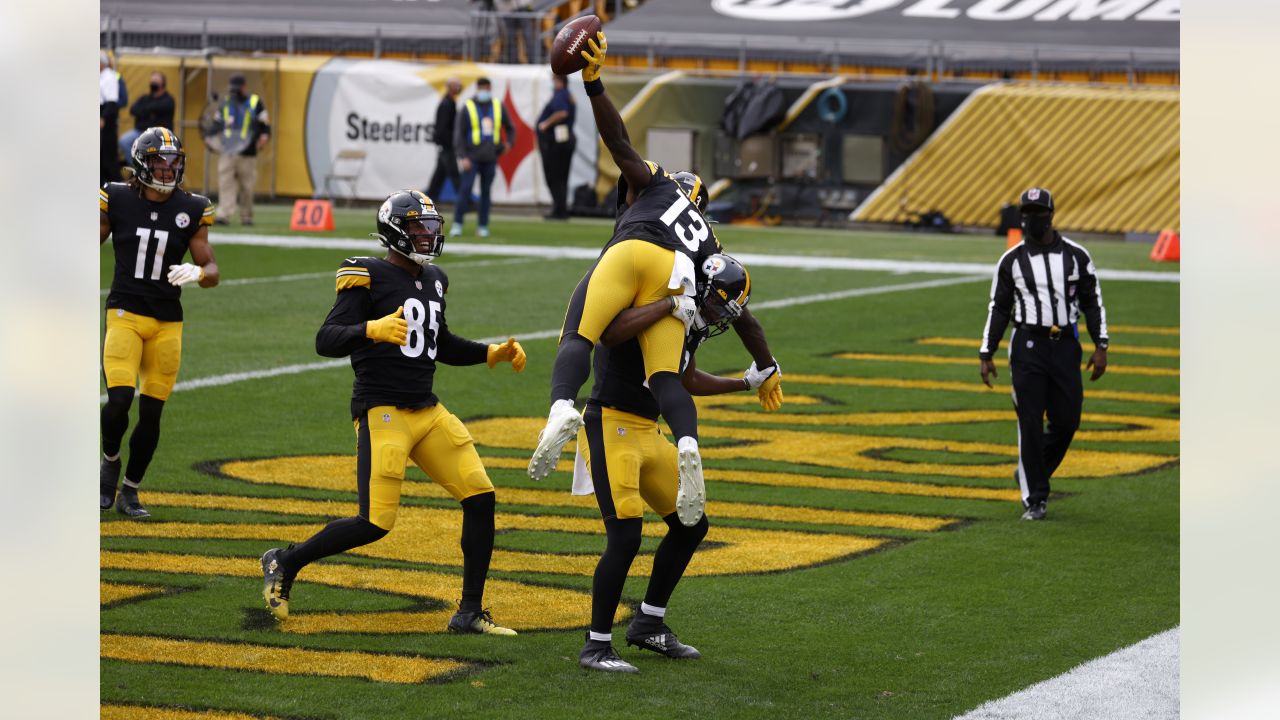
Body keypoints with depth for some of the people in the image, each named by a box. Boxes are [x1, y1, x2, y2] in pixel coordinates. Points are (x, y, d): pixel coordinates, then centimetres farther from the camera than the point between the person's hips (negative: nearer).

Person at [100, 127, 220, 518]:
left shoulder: (191, 210, 1)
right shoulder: (116, 200, -3)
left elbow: (212, 271, 4)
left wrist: (197, 273, -19)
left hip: (167, 322, 2)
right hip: (125, 313, -2)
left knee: (151, 414, 3)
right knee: (119, 401, -18)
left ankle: (130, 492, 21)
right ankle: (110, 461, 13)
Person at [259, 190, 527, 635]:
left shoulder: (433, 280, 15)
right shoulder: (369, 277, -9)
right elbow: (326, 341, -19)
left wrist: (492, 354, 17)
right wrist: (372, 329, -36)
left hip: (428, 411, 8)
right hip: (382, 412, -8)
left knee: (480, 498, -2)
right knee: (375, 523, -13)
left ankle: (470, 613, 6)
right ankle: (284, 563, 10)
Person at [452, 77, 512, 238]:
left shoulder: (498, 107, 9)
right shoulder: (467, 107, -2)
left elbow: (509, 128, 22)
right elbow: (459, 133, -4)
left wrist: (508, 143, 3)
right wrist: (463, 156, -12)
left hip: (490, 158, 3)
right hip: (472, 157, -3)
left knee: (485, 192, 6)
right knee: (465, 189, -11)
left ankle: (483, 226, 11)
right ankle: (457, 224, -6)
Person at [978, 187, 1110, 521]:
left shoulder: (1076, 256, 4)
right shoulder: (1011, 260, 2)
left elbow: (1092, 302, 8)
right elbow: (998, 309, 7)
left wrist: (1101, 346, 0)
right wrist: (986, 355, 3)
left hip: (1066, 346, 2)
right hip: (1027, 346, -2)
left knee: (1067, 421, 2)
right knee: (1031, 424, -4)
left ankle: (1029, 473, 26)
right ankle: (1034, 498, 4)